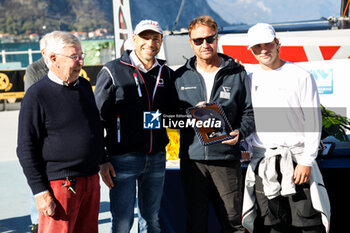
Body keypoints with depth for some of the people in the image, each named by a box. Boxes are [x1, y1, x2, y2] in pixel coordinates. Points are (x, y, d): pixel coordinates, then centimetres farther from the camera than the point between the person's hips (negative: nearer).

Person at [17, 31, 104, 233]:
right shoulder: (37, 95, -10)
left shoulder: (85, 86, 12)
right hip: (59, 184, -7)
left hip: (91, 180, 7)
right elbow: (26, 149, -11)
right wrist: (40, 192, -14)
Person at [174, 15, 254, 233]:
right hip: (192, 159, 1)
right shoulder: (181, 77, 9)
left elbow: (249, 111, 6)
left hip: (227, 158, -1)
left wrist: (239, 133, -12)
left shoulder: (237, 73, 6)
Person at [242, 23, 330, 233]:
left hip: (297, 159, -3)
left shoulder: (301, 76, -1)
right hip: (262, 163, 3)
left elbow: (313, 122, -4)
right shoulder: (250, 80, 10)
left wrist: (306, 161, -10)